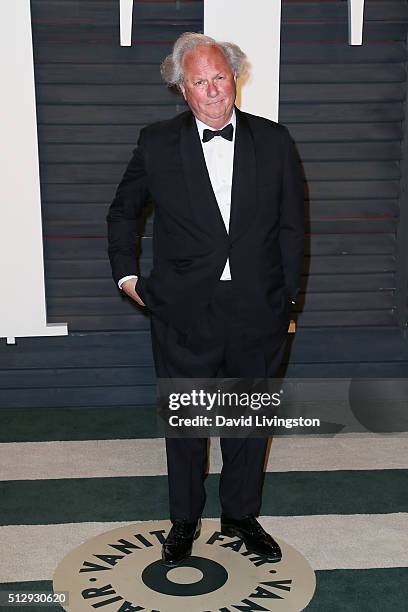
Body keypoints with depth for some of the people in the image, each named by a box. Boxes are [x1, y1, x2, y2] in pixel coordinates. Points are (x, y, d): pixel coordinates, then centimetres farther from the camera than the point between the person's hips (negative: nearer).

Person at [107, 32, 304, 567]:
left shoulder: (274, 141, 0)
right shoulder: (157, 144, -2)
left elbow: (291, 227, 5)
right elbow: (122, 214, 12)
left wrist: (286, 297, 2)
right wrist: (126, 274, 6)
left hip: (258, 312, 1)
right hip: (185, 315, -1)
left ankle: (241, 515, 37)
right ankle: (185, 521, 34)